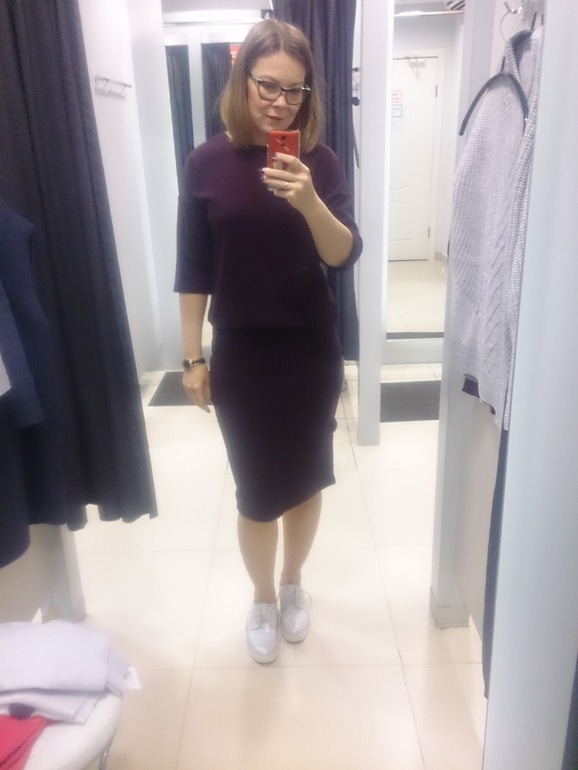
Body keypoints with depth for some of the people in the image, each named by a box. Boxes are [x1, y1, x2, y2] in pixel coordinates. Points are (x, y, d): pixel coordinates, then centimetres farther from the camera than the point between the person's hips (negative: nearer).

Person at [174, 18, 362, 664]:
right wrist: (192, 357, -1)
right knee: (257, 490, 7)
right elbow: (193, 269, -1)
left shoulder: (319, 162, -2)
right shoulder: (208, 162, -4)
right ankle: (262, 601, 33)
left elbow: (344, 257, -11)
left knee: (305, 479, 14)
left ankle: (292, 586, 40)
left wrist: (309, 201, -29)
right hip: (241, 355, -1)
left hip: (311, 352, 1)